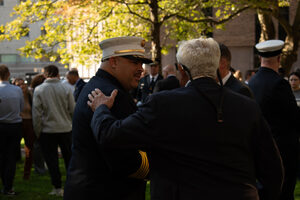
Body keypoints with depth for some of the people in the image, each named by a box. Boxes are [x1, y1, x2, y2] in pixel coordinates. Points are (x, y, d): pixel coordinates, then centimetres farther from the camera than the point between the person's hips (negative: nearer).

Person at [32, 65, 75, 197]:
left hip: (47, 130, -1)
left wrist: (37, 132, 2)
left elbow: (36, 113, -6)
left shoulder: (38, 90, -6)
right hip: (66, 129, 2)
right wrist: (73, 124, 13)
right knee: (69, 157, 14)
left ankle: (57, 188, 6)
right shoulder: (65, 89, -4)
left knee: (51, 160, 6)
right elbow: (73, 110, -2)